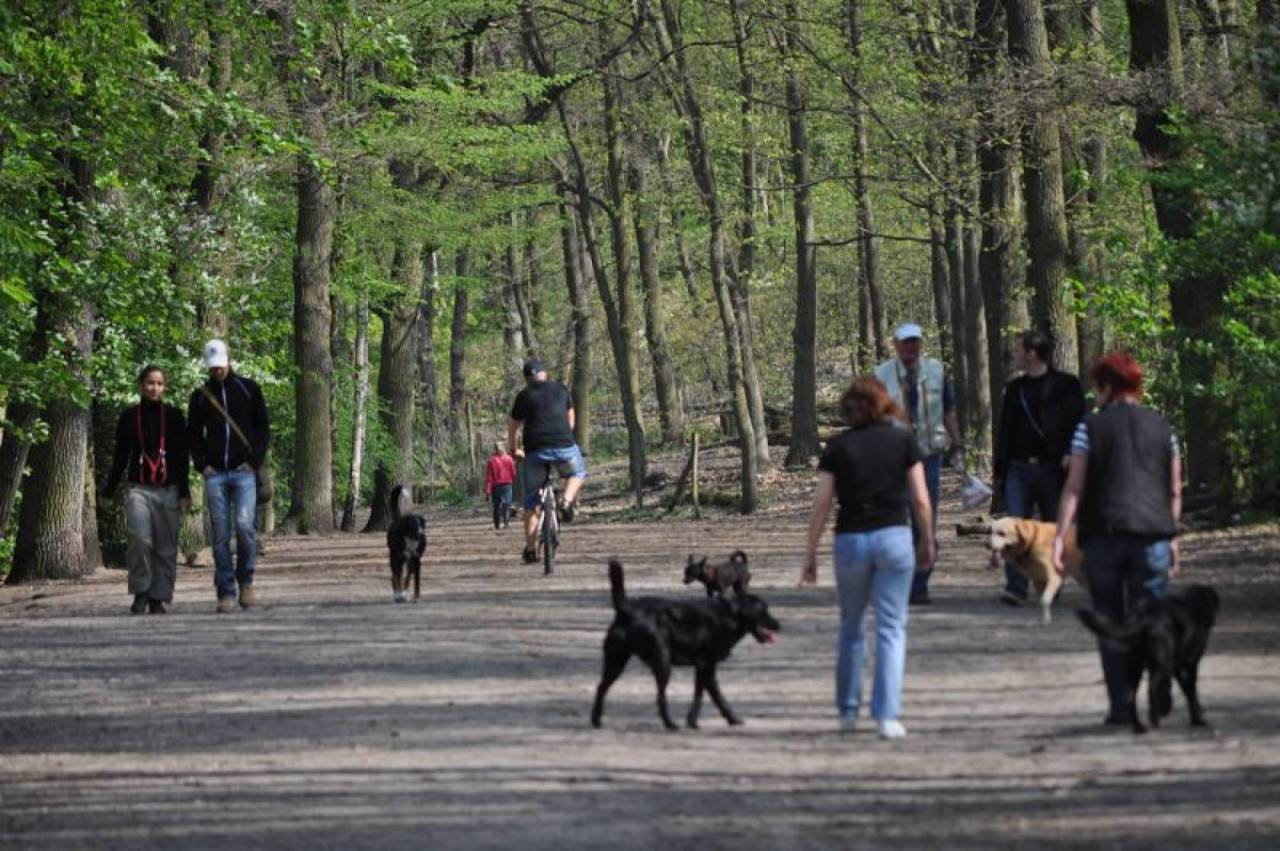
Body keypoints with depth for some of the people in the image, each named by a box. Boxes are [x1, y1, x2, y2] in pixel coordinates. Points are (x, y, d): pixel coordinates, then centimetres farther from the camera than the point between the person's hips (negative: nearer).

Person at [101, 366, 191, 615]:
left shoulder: (174, 416, 7)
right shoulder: (129, 417, 9)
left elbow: (182, 457, 6)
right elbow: (120, 457, 13)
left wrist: (184, 492, 0)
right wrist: (108, 490, 10)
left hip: (168, 490, 1)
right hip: (138, 489, 0)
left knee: (166, 548, -2)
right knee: (140, 539, -19)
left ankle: (159, 599, 5)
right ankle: (141, 592, -6)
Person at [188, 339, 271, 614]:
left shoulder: (248, 389, 8)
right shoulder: (200, 395, 12)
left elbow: (263, 428, 8)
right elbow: (193, 434, 17)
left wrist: (255, 461, -4)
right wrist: (202, 464, 2)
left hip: (244, 471, -2)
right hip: (215, 474, 2)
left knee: (244, 525, -17)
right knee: (220, 534, -2)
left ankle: (245, 580, 3)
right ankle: (226, 592, 0)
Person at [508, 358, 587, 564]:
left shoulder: (524, 396, 9)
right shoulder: (561, 390, 14)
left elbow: (512, 428, 13)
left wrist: (514, 450, 30)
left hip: (535, 451, 0)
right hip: (564, 446, 0)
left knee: (531, 501, 9)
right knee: (577, 473, 31)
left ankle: (530, 549, 4)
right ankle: (567, 501, 2)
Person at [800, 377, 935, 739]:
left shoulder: (838, 447, 0)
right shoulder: (903, 441, 1)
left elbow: (821, 503, -2)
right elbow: (920, 498, 0)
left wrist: (810, 553, 3)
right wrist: (927, 541, 13)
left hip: (850, 540, 1)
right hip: (894, 536, -1)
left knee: (851, 626, 18)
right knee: (891, 628, 2)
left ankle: (848, 709, 24)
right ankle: (887, 715, -7)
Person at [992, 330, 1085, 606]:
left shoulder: (1066, 385, 0)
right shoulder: (1014, 388, 16)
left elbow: (1077, 423, -4)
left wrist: (1069, 455, -18)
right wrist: (999, 467, 15)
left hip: (1051, 468, -4)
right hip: (1019, 469, 4)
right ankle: (1016, 587, -15)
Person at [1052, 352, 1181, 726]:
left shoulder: (1091, 427, 1)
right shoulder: (1161, 427, 10)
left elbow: (1074, 487, -5)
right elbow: (1175, 491, 12)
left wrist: (1060, 535, -5)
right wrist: (1172, 536, 19)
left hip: (1104, 535, -2)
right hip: (1153, 534, 2)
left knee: (1111, 622, 6)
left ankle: (1121, 705, 1)